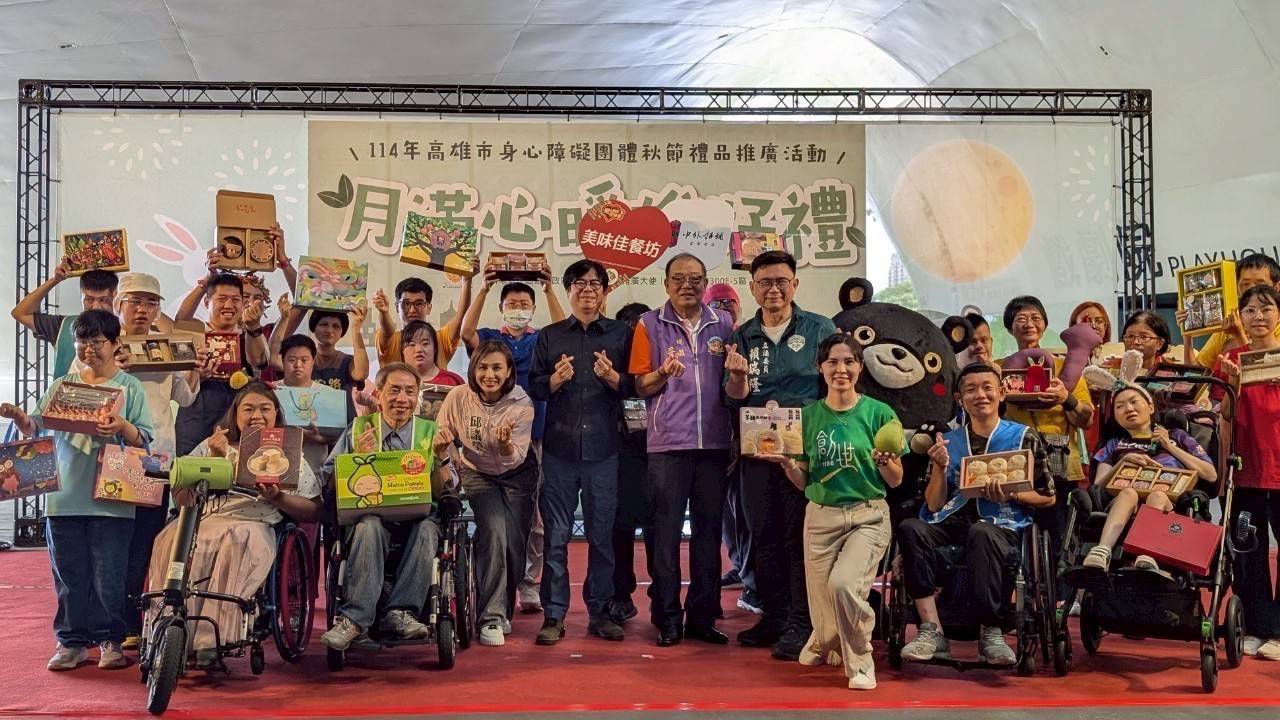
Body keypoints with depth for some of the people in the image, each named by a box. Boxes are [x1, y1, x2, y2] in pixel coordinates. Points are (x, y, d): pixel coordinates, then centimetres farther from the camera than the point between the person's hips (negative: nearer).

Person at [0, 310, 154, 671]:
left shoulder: (130, 387, 3)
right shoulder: (62, 385, 12)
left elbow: (144, 440, -2)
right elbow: (36, 429, 9)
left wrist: (122, 427, -21)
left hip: (111, 500, -3)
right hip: (65, 497, 3)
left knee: (109, 576, 0)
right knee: (69, 574, 7)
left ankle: (110, 641, 13)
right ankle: (72, 641, 17)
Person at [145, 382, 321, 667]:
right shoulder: (211, 446, 24)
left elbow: (313, 512, 11)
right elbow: (182, 500, 10)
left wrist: (278, 498, -6)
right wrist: (214, 459, 2)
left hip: (253, 523, -2)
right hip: (202, 519, 2)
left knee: (239, 540, -38)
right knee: (172, 539, -33)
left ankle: (210, 642, -37)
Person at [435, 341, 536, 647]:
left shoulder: (522, 404, -18)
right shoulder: (458, 397, -16)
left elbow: (516, 459, -21)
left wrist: (506, 444, -42)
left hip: (516, 476, 0)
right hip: (477, 473, 0)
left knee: (513, 542, -10)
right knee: (494, 530, -24)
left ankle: (502, 611, 16)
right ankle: (491, 617, -17)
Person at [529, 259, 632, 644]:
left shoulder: (621, 334, 8)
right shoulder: (549, 336, 11)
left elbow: (635, 387, 4)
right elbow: (534, 386, 6)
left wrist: (612, 377, -15)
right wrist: (556, 380, -13)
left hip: (603, 448, 0)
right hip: (559, 446, 0)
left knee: (602, 533, 5)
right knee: (556, 535, 2)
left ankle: (600, 611, 16)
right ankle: (554, 615, 9)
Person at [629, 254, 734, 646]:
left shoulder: (723, 323, 11)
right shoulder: (650, 324, 4)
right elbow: (642, 386, 2)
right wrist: (664, 372, -18)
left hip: (714, 442, 3)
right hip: (668, 442, -2)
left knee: (708, 529, 7)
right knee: (667, 530, -1)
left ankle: (702, 616, 17)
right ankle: (667, 618, 8)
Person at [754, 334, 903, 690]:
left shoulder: (879, 413, -2)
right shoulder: (808, 415, 5)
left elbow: (896, 481, 2)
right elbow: (803, 481, 8)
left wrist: (884, 461, -19)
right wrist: (785, 461, -11)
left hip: (868, 516, -2)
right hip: (821, 517, 2)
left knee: (843, 583, -28)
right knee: (826, 628, 2)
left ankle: (860, 662, -3)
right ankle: (825, 642, 39)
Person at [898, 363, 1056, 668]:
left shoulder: (1023, 437, 12)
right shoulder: (948, 442, 19)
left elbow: (1048, 497, 11)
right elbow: (933, 506, 13)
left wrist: (1010, 496, -7)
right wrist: (940, 468, -3)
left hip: (1002, 525, -3)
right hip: (954, 521, 3)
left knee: (980, 533, -39)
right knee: (910, 528, -30)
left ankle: (991, 632, -27)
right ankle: (932, 630, -32)